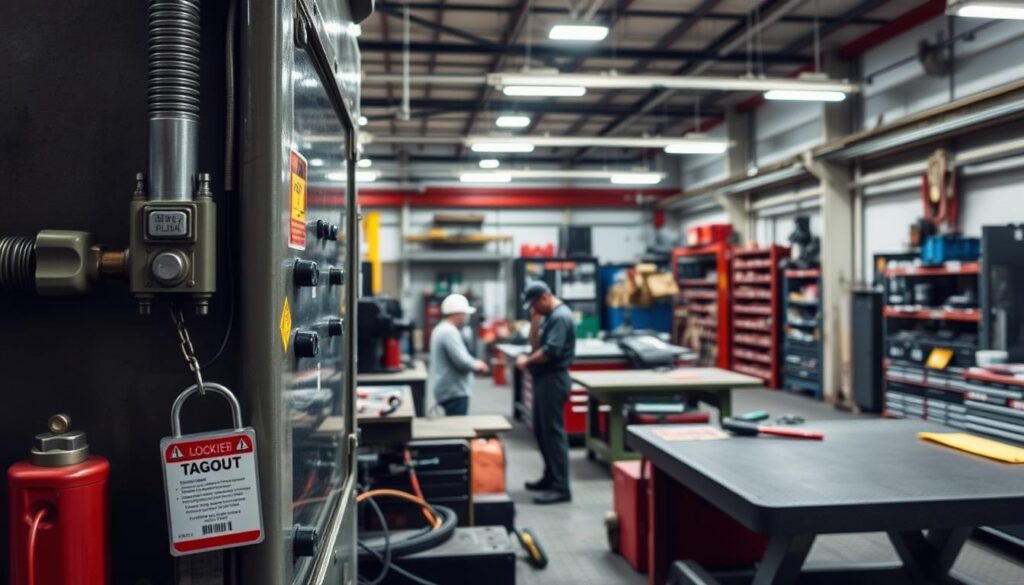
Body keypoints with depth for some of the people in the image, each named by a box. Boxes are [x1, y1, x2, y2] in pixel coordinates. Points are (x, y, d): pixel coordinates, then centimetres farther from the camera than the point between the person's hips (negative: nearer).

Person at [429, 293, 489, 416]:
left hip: (450, 389, 11)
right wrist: (477, 365, -6)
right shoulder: (449, 332, -20)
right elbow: (461, 361, -25)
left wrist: (474, 363, 9)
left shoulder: (442, 329, 15)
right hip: (454, 391, -11)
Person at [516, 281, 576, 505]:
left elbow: (550, 351, -23)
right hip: (544, 379, 10)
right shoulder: (548, 316, 16)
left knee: (553, 432, -8)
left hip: (553, 379, -10)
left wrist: (527, 361, -9)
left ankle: (561, 488, -4)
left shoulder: (560, 317, -16)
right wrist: (535, 319, 2)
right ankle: (551, 477, 28)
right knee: (541, 430, 16)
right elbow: (535, 344, 13)